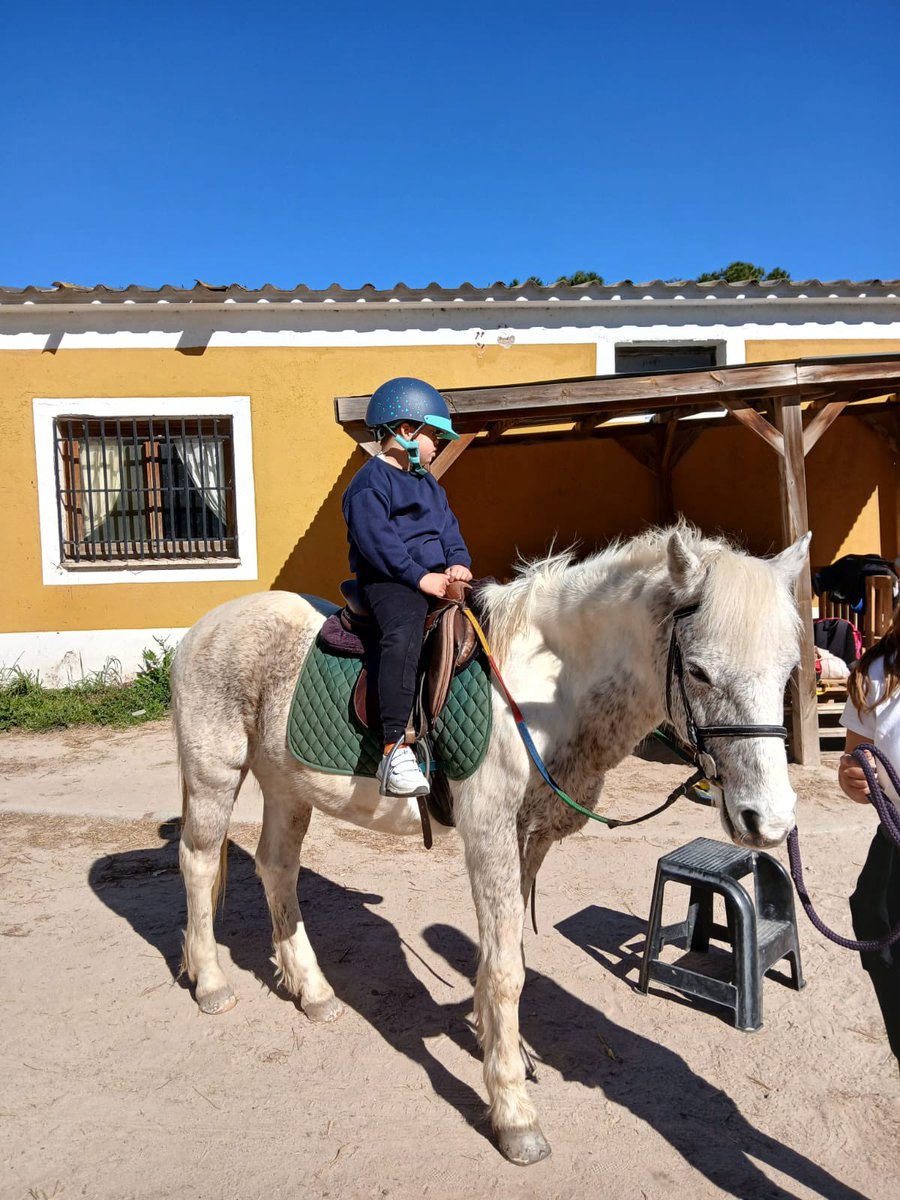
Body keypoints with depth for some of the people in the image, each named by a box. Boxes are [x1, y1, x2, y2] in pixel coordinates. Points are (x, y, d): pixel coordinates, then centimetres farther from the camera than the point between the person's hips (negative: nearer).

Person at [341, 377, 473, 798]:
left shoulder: (429, 485, 26)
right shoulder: (370, 482, -4)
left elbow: (448, 527, 23)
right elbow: (375, 538, -15)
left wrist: (459, 562, 1)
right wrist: (419, 577, -20)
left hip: (438, 578, 9)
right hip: (390, 580, -9)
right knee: (403, 634, -36)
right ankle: (394, 749, -42)